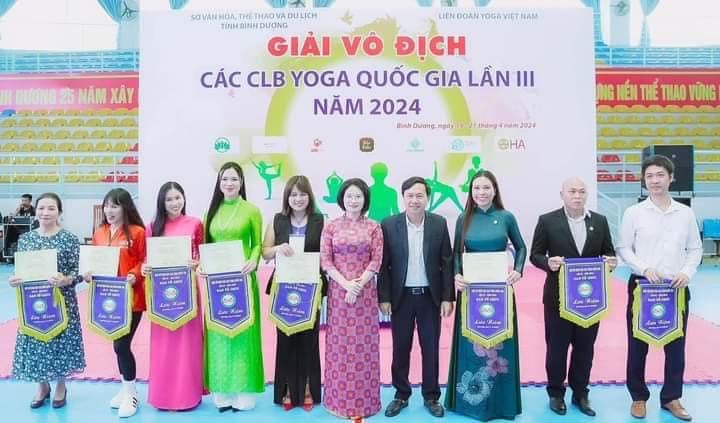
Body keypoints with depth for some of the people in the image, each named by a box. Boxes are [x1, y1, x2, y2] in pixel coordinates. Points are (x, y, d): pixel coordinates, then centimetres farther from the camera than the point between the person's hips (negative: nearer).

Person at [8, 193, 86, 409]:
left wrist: (65, 280, -29)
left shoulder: (70, 239, -8)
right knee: (35, 342, 9)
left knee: (60, 339, 5)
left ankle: (60, 386, 27)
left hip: (62, 301, -3)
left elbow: (78, 272, -9)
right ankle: (42, 386, 31)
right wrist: (14, 280, -12)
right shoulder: (25, 239, 4)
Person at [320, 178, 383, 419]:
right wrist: (346, 284, -13)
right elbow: (325, 261, -1)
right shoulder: (331, 226, 4)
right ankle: (339, 399, 18)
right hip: (338, 291, 0)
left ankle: (363, 400, 17)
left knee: (364, 344, 5)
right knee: (339, 343, 6)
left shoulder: (373, 227, 4)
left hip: (365, 292, 0)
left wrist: (358, 285, -13)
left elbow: (376, 261, -2)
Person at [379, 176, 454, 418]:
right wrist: (384, 298, -6)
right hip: (401, 296, 0)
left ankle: (431, 396, 26)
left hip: (430, 296, 1)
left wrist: (447, 297, -3)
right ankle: (401, 395, 27)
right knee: (400, 348, 10)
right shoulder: (389, 225, -5)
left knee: (431, 348, 10)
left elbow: (447, 262, 0)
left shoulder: (439, 223, -2)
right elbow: (383, 265, -3)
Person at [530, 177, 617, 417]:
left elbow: (608, 252, 9)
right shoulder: (548, 221, -5)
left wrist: (611, 261, -13)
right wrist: (547, 263, -23)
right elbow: (535, 254, -3)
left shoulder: (600, 221, 4)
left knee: (585, 348, 12)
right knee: (556, 347, 8)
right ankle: (556, 393, 24)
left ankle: (580, 393, 28)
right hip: (558, 296, -3)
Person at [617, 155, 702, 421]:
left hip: (677, 288, 2)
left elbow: (695, 248, 8)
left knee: (676, 346, 10)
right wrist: (644, 269, -16)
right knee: (638, 345, 7)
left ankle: (671, 398, 27)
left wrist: (687, 272, -9)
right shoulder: (633, 213, -3)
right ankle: (639, 397, 22)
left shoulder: (685, 213, 4)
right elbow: (623, 248, -2)